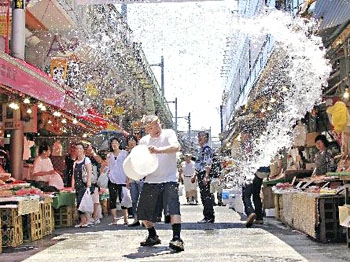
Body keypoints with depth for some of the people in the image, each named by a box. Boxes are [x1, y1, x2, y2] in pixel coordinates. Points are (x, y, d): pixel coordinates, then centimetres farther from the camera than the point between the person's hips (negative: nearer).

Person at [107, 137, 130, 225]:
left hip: (122, 180, -3)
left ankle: (125, 219, 2)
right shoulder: (109, 155, 14)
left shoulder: (124, 153, 6)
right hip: (112, 180, 3)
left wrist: (128, 179, -4)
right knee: (112, 199, -3)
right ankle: (114, 219, -2)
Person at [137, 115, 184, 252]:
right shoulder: (143, 141, 10)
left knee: (173, 208, -22)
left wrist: (158, 150, -40)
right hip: (150, 181, 5)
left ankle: (177, 238, -22)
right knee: (143, 212, 8)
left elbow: (176, 147, -25)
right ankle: (153, 236, 29)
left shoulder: (168, 133, -4)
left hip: (169, 180, -5)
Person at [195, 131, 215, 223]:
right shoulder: (201, 149, 19)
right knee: (203, 196, 12)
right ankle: (207, 216, 18)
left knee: (207, 196, -7)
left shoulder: (207, 149, -11)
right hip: (200, 174, 10)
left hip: (204, 175, -10)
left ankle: (209, 217, -4)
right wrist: (195, 175, 25)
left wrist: (206, 176, -25)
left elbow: (208, 164, -19)